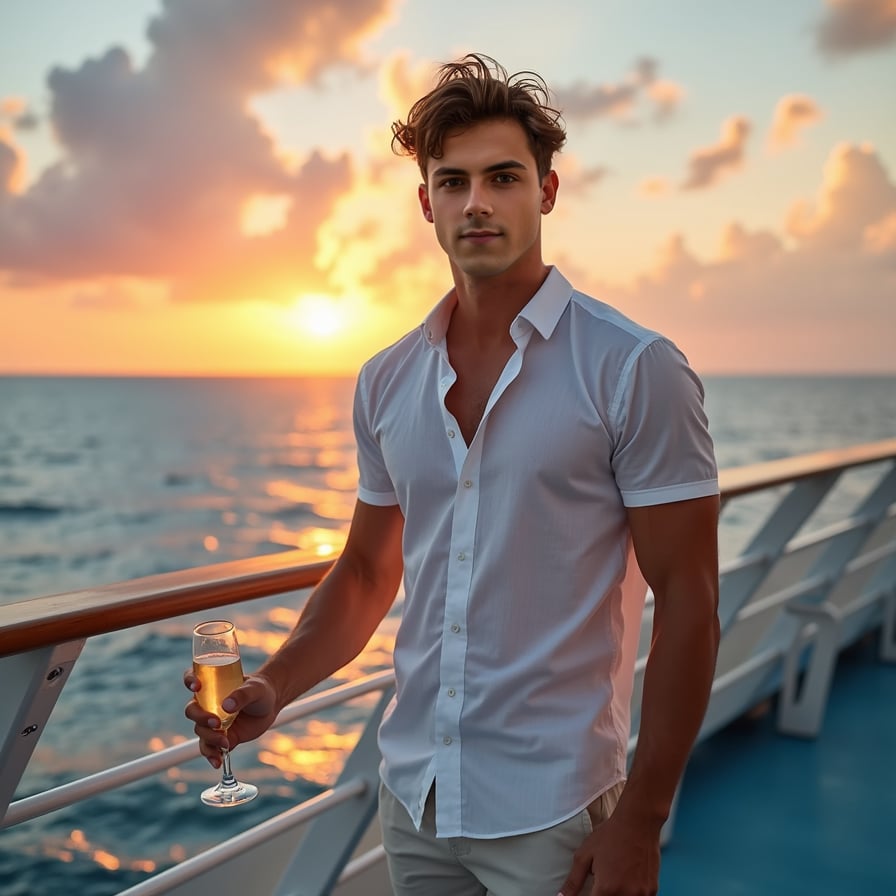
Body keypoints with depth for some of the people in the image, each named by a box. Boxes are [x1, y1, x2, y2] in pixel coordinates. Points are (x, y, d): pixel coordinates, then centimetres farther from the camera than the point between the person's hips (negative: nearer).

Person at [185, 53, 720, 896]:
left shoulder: (635, 370, -12)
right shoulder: (386, 382, 3)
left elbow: (687, 603, -12)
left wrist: (641, 821, -13)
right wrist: (273, 687, -5)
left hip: (551, 810, -5)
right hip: (412, 793, 5)